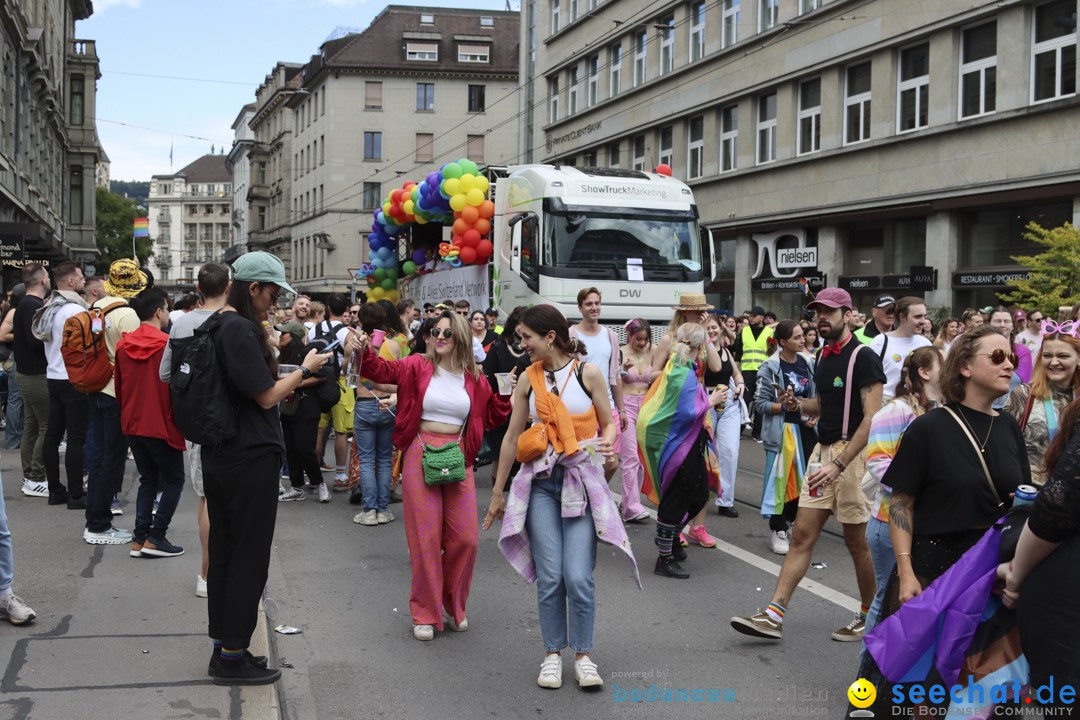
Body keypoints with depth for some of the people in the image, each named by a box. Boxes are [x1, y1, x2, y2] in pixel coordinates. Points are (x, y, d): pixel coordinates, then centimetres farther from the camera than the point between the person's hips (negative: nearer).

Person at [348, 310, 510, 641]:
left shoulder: (474, 378, 7)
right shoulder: (418, 366, -1)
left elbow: (490, 418, 14)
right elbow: (384, 370, -16)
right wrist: (363, 351, -34)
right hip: (420, 457, -2)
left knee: (465, 537, 2)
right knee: (426, 538, 1)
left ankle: (453, 605, 24)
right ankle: (426, 613, 14)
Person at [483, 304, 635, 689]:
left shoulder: (588, 373, -3)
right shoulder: (529, 379, 4)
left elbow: (608, 423, 6)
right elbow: (512, 437, 10)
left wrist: (607, 443, -19)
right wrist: (497, 492, 14)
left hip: (581, 480, -2)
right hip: (540, 482, 2)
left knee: (578, 577, -8)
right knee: (549, 577, -2)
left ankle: (583, 655, 9)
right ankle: (553, 654, 14)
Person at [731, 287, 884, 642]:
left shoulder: (863, 358, -12)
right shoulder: (823, 357, 13)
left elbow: (872, 417, -19)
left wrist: (838, 464, -25)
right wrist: (797, 404, 5)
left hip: (852, 452, -7)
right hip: (823, 449, 8)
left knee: (856, 541, 4)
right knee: (802, 535, 3)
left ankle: (869, 615, 22)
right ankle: (774, 615, 1)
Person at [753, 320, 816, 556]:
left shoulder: (807, 363, 5)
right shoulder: (770, 367, -9)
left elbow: (815, 395, 15)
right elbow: (760, 404, -9)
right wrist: (785, 406, -20)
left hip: (805, 428, 5)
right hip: (781, 430, -5)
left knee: (803, 480, 8)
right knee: (780, 479, -1)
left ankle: (788, 522, 27)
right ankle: (777, 531, 10)